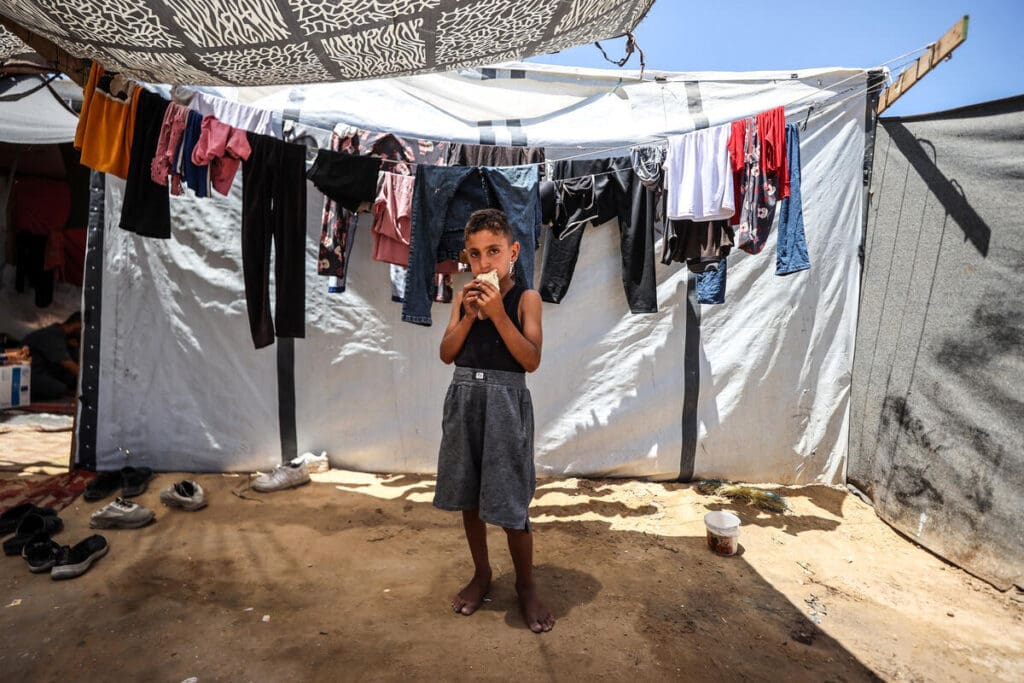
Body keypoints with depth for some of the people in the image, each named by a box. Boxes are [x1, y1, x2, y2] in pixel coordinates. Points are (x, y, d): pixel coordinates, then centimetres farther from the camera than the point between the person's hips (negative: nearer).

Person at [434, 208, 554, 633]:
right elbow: (446, 354, 2)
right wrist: (469, 315, -10)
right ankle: (481, 575, 36)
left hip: (505, 403, -4)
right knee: (469, 496, 15)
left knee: (510, 503, 0)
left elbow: (531, 361, -14)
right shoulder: (464, 297, 7)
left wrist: (498, 314, -19)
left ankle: (526, 587, 23)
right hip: (464, 399, 5)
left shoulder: (525, 298, -5)